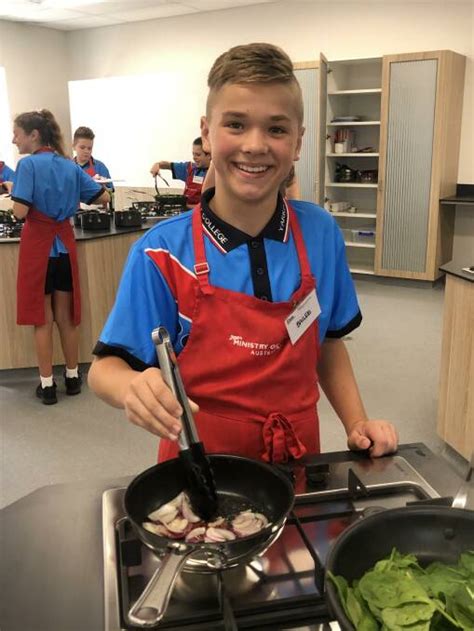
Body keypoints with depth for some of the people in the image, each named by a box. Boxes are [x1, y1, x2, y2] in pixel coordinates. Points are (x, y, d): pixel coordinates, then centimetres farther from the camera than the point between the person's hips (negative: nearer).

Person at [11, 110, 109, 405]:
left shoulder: (28, 164, -11)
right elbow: (104, 197, 10)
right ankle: (73, 376, 24)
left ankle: (47, 384, 12)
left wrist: (14, 192, 3)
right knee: (66, 316, 14)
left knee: (42, 319, 5)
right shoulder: (70, 165, 6)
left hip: (37, 246, -5)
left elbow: (20, 212, -17)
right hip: (65, 244, 5)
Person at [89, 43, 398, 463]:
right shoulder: (163, 253, -16)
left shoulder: (321, 234, -7)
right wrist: (133, 388, -33)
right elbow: (107, 367, -13)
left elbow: (328, 342, 6)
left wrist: (357, 423, -2)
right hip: (197, 468, -2)